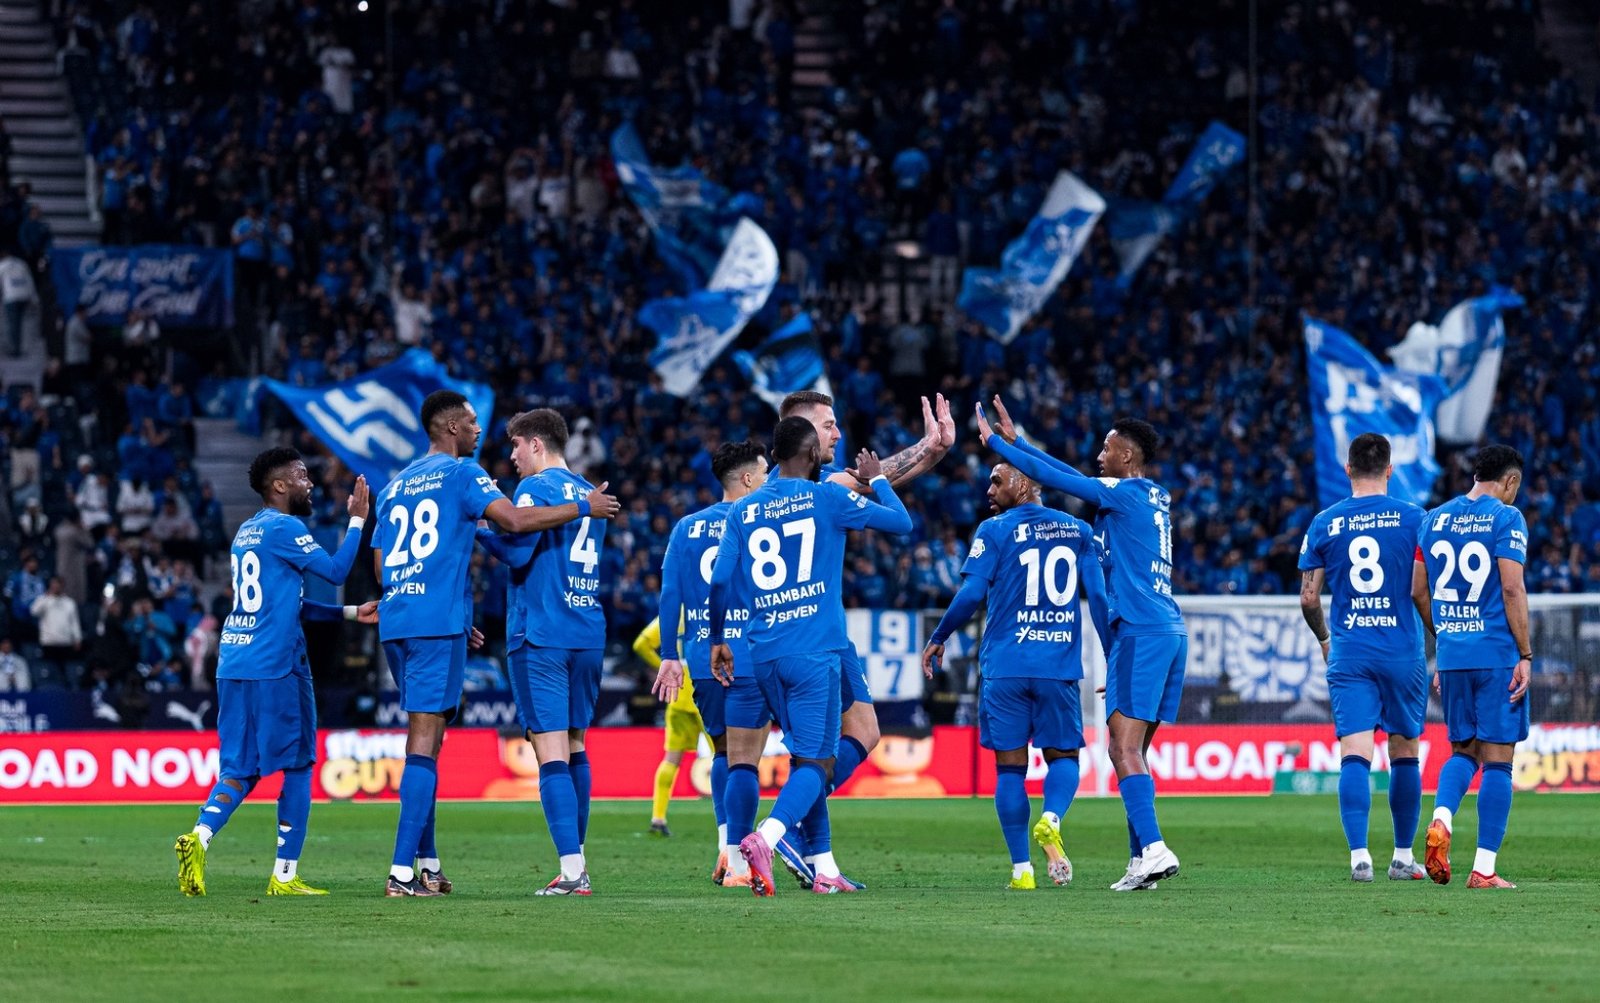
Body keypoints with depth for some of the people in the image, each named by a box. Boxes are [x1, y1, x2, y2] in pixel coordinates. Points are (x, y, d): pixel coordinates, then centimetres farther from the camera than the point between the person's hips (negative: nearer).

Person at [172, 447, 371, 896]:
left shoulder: (245, 533, 19)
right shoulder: (283, 528, -9)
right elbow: (336, 571, -7)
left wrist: (351, 613, 28)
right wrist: (357, 520, 4)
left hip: (233, 664, 8)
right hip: (275, 666, -8)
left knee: (241, 769, 8)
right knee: (298, 766, 3)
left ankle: (200, 835, -17)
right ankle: (285, 875, 3)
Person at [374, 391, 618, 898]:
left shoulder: (395, 486, 20)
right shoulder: (460, 475, -2)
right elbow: (513, 519, -16)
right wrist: (583, 507, -5)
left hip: (395, 623, 8)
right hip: (437, 622, -8)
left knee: (422, 739, 15)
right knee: (425, 742, -9)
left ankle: (427, 862, 16)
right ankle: (402, 870, -16)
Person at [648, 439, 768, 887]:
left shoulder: (686, 528, 8)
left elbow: (670, 595, 6)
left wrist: (670, 657, 10)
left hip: (701, 661, 4)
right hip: (751, 660, -4)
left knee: (723, 753, 20)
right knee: (744, 761, -2)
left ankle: (725, 846, 10)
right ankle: (736, 866, -6)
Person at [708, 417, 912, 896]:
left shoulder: (744, 511, 9)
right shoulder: (826, 498, -3)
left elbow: (719, 581, 7)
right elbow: (901, 521, 5)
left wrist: (718, 640, 20)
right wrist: (877, 480, 24)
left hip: (765, 655, 5)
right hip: (814, 652, -5)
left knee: (807, 757, 17)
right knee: (814, 762, -7)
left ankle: (824, 868, 17)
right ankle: (766, 837, -31)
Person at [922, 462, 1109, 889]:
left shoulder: (994, 530, 0)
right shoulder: (1078, 531, 10)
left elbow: (971, 595, -6)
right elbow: (1099, 597, 7)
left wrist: (937, 639, 7)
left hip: (1006, 667, -2)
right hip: (1059, 667, 2)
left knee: (1010, 766, 5)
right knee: (1063, 755, 12)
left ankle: (1021, 868, 0)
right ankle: (1051, 818, -20)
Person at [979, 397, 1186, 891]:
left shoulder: (1124, 493, -6)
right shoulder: (1157, 499, 18)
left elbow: (1055, 478, -5)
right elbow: (1072, 476, 26)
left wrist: (996, 442, 7)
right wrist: (1016, 440, 29)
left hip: (1140, 632, -9)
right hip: (1171, 632, 9)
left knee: (1124, 749, -13)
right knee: (1131, 751, 10)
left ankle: (1154, 850, -23)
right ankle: (1140, 859, 7)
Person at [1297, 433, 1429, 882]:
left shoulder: (1324, 523, 3)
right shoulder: (1412, 518, -1)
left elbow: (1308, 597, 4)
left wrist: (1323, 638, 23)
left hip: (1348, 655, 0)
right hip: (1403, 653, 0)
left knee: (1354, 754, -5)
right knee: (1404, 753, 12)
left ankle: (1358, 854, -19)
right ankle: (1403, 856, 17)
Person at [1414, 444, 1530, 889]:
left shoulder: (1435, 519, 11)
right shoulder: (1506, 518, -6)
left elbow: (1418, 592, 14)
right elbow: (1512, 589, -13)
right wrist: (1525, 656, -9)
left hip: (1451, 656, 5)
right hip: (1497, 653, -5)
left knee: (1463, 750, 17)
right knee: (1497, 759, 0)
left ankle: (1440, 821, -11)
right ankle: (1484, 869, -2)